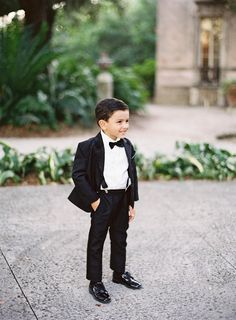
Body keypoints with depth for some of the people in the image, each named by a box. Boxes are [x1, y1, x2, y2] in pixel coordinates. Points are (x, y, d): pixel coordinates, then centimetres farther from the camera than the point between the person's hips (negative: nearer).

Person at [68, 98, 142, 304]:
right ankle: (95, 282, 16)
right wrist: (93, 200, -16)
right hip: (102, 199, -6)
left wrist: (131, 202, 8)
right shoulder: (89, 147, -16)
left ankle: (120, 273, 37)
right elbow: (78, 174, -15)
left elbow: (132, 174, 9)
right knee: (96, 240, 5)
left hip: (123, 198, 6)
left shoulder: (127, 146, 3)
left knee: (120, 238, 19)